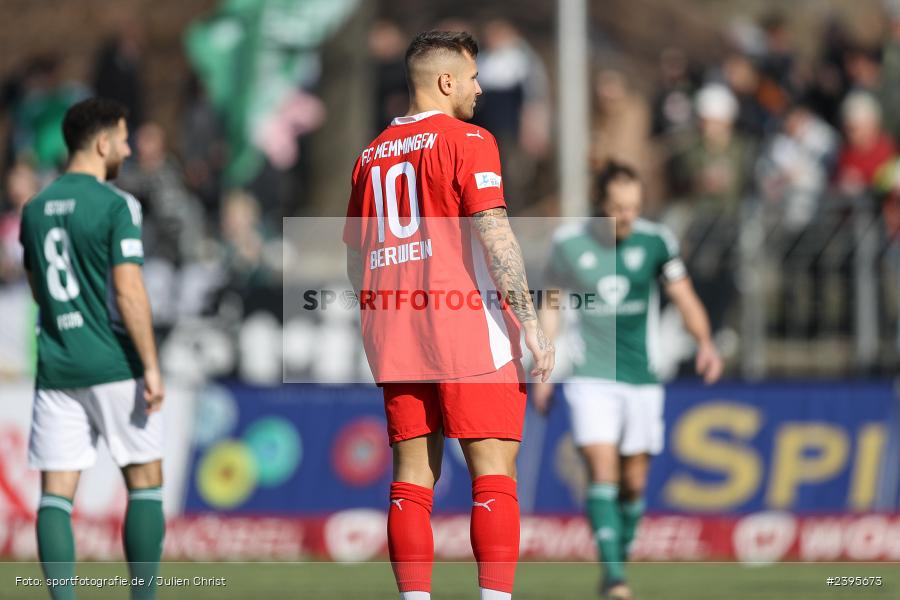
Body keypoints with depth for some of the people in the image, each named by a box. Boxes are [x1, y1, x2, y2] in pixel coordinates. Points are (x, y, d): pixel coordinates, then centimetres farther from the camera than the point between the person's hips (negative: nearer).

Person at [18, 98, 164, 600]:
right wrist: (151, 366, -13)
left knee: (56, 494, 2)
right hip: (115, 366, -5)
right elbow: (128, 291, -16)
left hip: (56, 368, 5)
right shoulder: (117, 205, -10)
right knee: (146, 482, 8)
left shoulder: (36, 209, 9)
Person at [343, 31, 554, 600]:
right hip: (467, 327, -6)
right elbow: (495, 236, -13)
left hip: (393, 335, 6)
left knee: (413, 475, 6)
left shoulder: (371, 156, 15)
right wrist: (531, 323, -14)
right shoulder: (468, 141, -5)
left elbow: (355, 255, 18)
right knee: (494, 473, -5)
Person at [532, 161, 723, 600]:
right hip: (592, 378, -2)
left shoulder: (654, 241, -3)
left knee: (633, 483, 6)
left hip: (641, 378, 2)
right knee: (603, 472, -16)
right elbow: (551, 304, 9)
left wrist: (704, 341, -19)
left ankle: (620, 561, 24)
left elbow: (684, 297, 0)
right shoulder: (568, 243, -3)